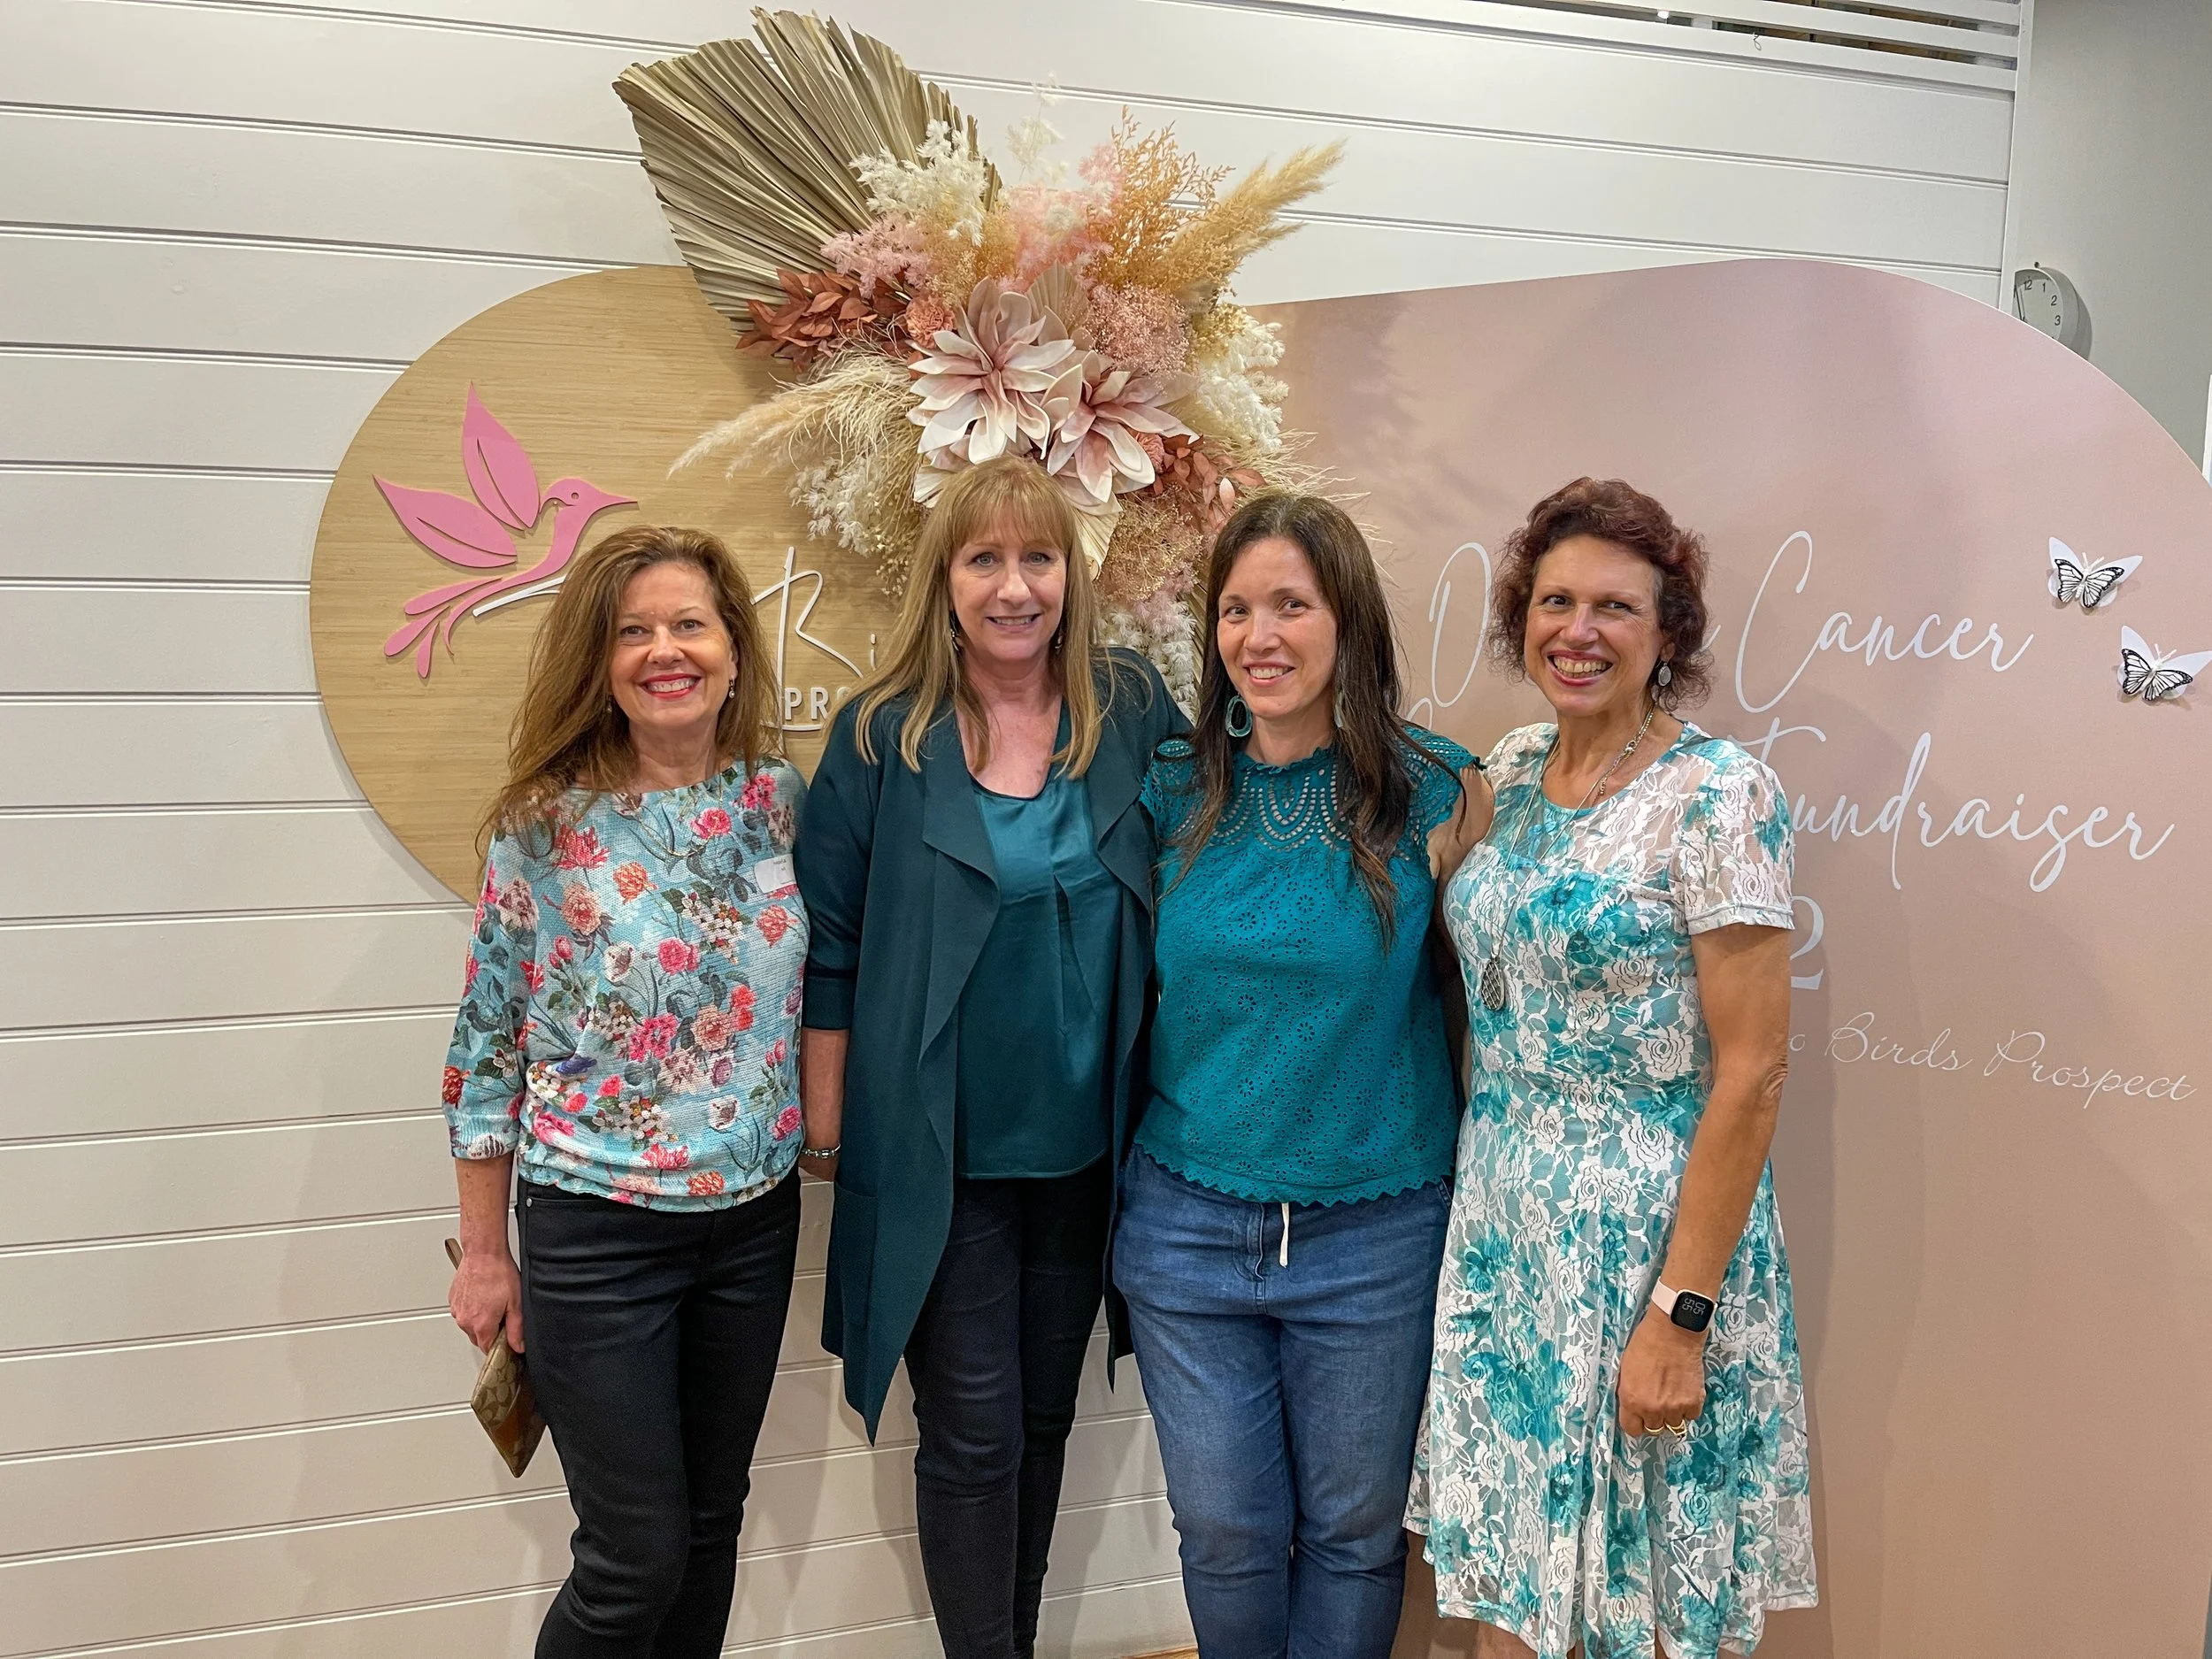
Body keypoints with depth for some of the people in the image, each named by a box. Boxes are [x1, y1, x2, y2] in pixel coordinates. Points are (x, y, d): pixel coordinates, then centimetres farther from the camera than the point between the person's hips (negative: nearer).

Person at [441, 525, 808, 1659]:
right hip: (598, 1225, -4)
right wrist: (483, 1254, -2)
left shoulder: (779, 800, -1)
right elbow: (488, 1042, -5)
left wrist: (815, 1141, 6)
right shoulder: (547, 824, -11)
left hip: (754, 1217, 4)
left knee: (710, 1531, 17)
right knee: (635, 1558, 3)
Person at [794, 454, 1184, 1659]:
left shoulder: (1136, 712, -2)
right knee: (973, 1435, 4)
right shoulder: (882, 736, -8)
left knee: (1045, 1419, 18)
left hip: (1084, 1146, 3)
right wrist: (825, 1121, -4)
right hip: (941, 1156, -3)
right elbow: (828, 944, -4)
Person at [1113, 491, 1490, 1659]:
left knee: (1353, 1532, 15)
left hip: (1374, 1232, -1)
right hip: (1186, 1222, 2)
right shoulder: (1174, 793, -1)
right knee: (1225, 1531, 14)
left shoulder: (1431, 791, -7)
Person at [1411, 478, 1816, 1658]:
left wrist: (1682, 1312, -18)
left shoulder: (1717, 797, -15)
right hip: (1501, 1229, 6)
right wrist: (1477, 1205, 10)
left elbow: (1751, 1070, -17)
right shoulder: (1510, 771, 5)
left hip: (1652, 1236, -6)